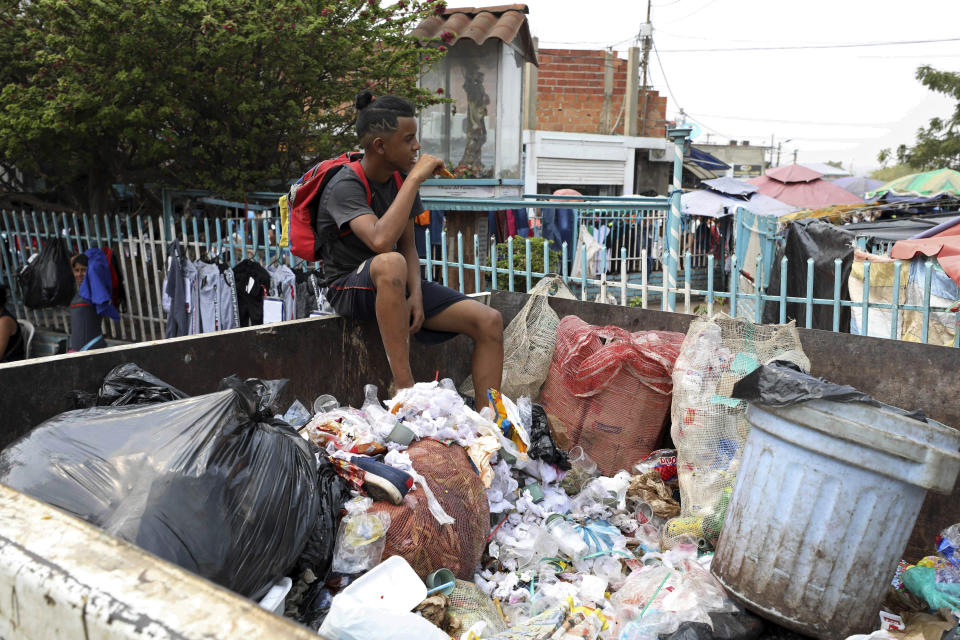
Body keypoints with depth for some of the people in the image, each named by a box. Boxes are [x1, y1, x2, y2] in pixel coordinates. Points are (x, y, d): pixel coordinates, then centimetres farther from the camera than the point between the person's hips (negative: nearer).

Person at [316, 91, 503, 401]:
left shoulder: (401, 179, 3)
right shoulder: (345, 186, -19)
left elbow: (408, 246, 7)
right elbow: (381, 241, -38)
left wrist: (415, 293, -12)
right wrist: (415, 178, -31)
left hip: (395, 284, 7)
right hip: (348, 288, -6)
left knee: (490, 321, -10)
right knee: (390, 263, -43)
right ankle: (404, 386, -38)